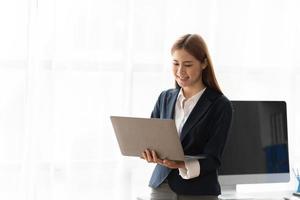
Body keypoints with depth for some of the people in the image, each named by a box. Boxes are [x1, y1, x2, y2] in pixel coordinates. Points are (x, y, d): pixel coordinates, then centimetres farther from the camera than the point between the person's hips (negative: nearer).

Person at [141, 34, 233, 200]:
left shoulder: (220, 105, -6)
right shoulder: (165, 98, 9)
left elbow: (212, 159, -10)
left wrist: (183, 165, -28)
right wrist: (148, 151, -15)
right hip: (161, 186, 3)